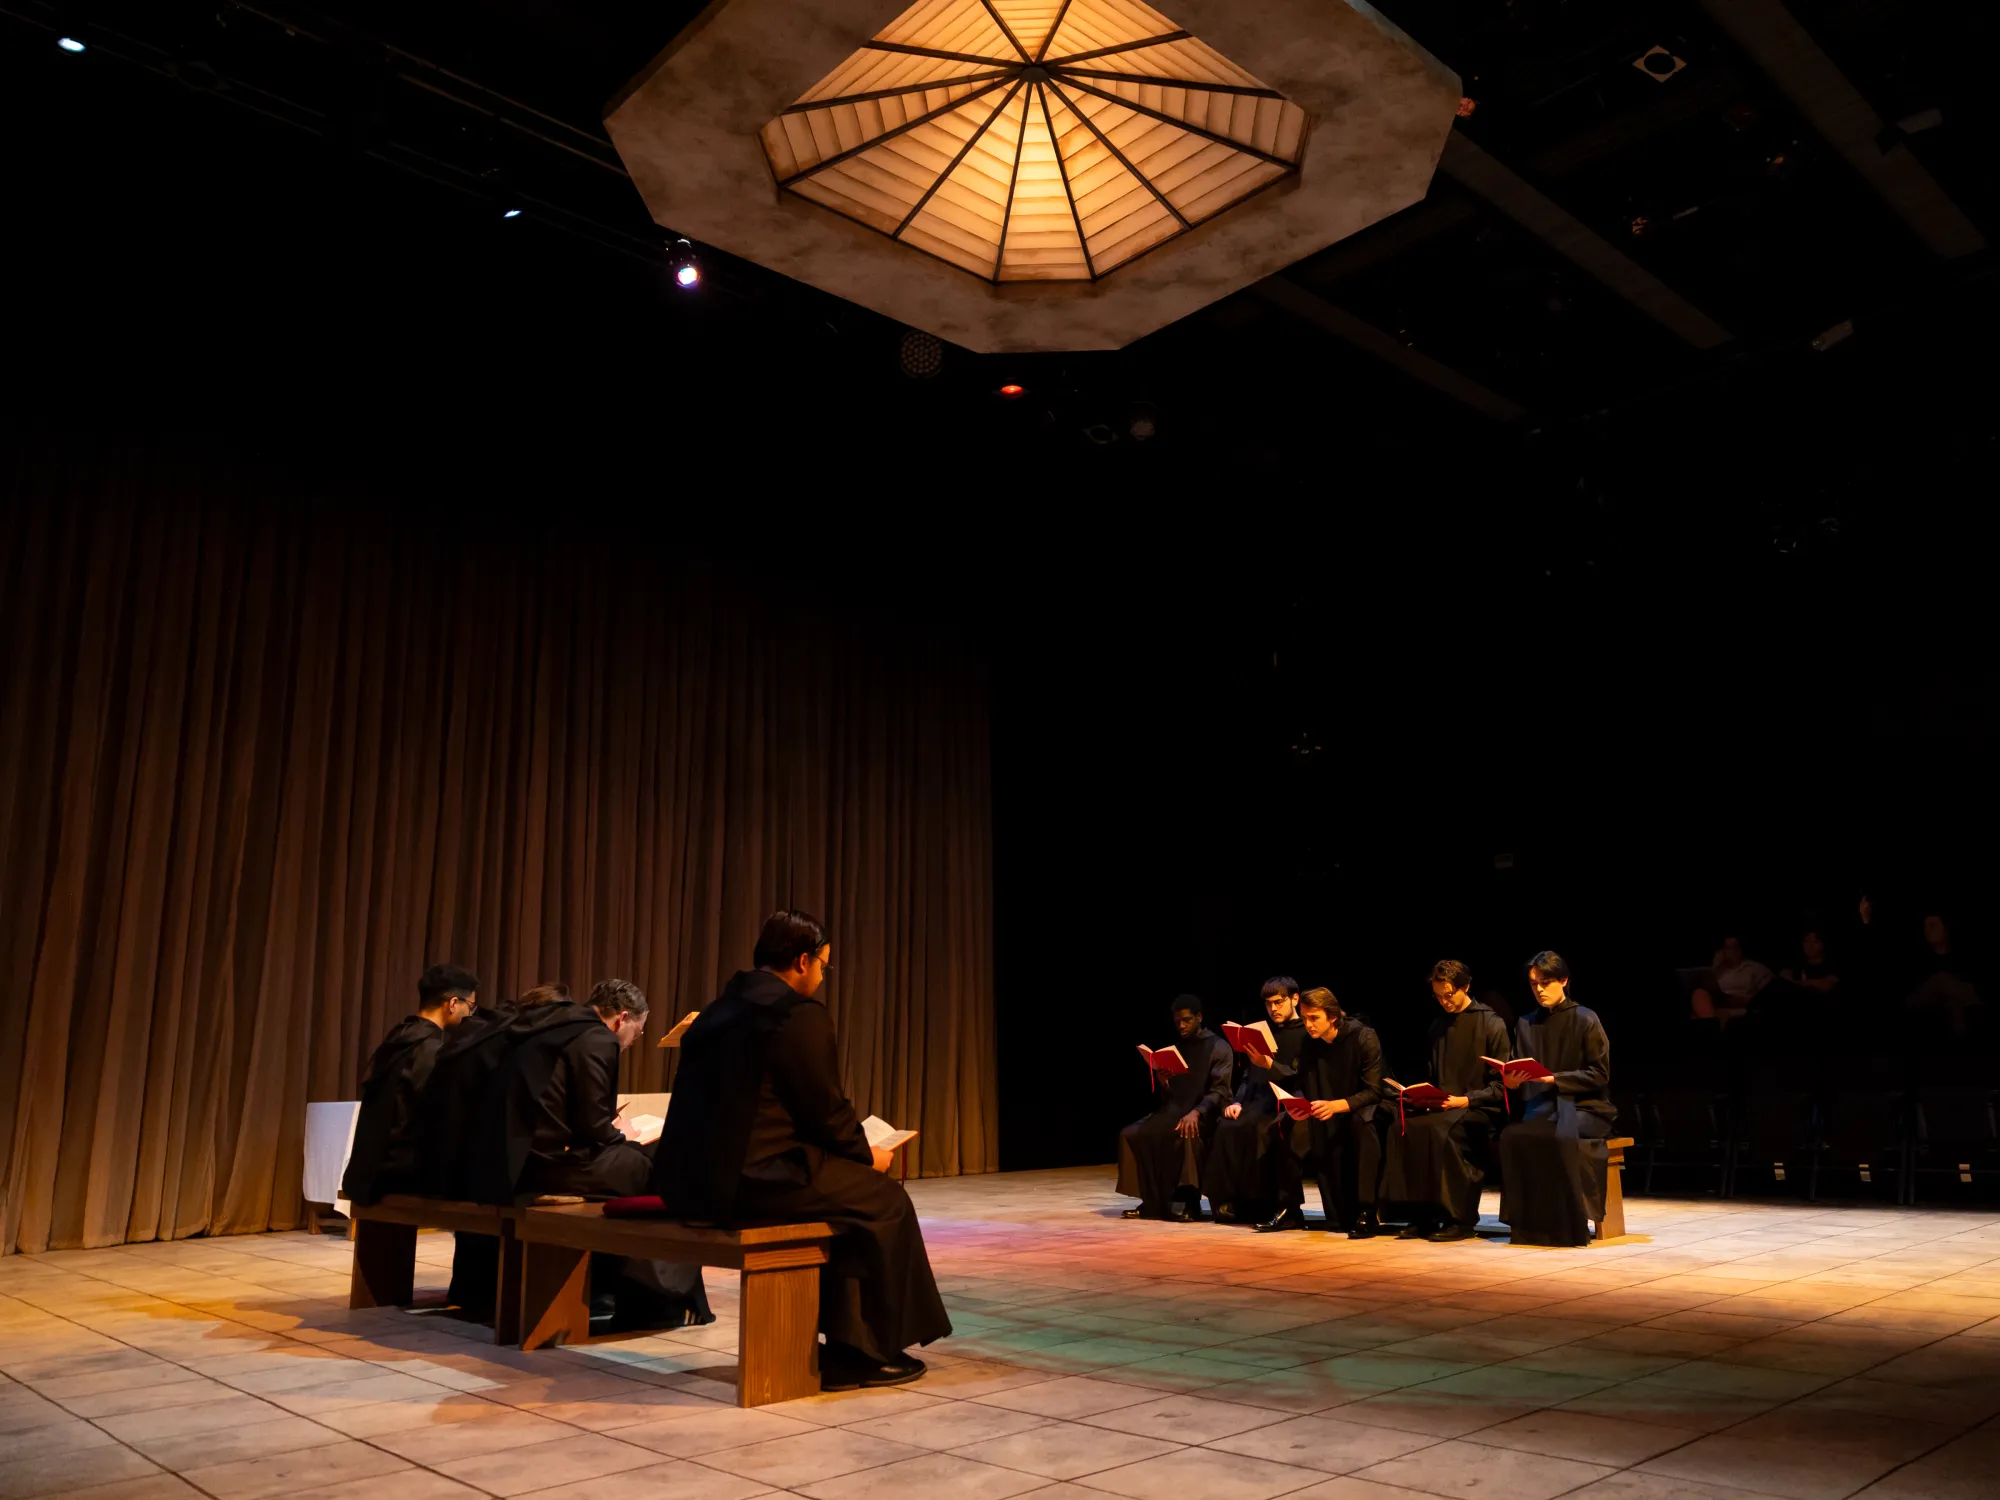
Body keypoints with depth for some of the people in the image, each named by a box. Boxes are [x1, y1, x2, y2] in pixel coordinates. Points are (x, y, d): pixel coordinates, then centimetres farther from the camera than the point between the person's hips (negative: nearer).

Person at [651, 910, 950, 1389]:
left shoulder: (720, 1009, 17)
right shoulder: (802, 1016, -10)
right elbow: (825, 1108, -8)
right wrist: (868, 1154, 12)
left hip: (689, 1177, 9)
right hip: (749, 1181, -9)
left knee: (848, 1186, 25)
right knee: (883, 1199, 7)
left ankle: (843, 1347, 29)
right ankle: (871, 1353, 16)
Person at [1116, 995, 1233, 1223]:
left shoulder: (1219, 1048, 0)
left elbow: (1219, 1091, -13)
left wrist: (1196, 1112, -30)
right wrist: (1161, 1082, -9)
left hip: (1204, 1115, -6)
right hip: (1172, 1111, 6)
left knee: (1187, 1135, -39)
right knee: (1131, 1134, -17)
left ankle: (1188, 1201, -25)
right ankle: (1153, 1202, -11)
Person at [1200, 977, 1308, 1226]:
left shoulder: (1306, 1034, 3)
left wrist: (1270, 1064, -22)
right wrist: (1237, 1102, 2)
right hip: (1258, 1101, 5)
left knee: (1249, 1129, -33)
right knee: (1225, 1128, -25)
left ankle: (1258, 1203, -20)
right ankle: (1228, 1201, -20)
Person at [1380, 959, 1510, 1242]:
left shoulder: (1492, 1024, -1)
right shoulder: (1438, 1025, 16)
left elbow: (1501, 1085, -4)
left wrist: (1467, 1100, -16)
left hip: (1481, 1109, -5)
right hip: (1443, 1106, 5)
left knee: (1441, 1128, -36)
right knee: (1402, 1127, -25)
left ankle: (1461, 1219, -23)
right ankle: (1422, 1216, -18)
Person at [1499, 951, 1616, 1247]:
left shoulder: (1586, 1020, -2)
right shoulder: (1526, 1024, 12)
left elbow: (1600, 1074, -6)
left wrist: (1554, 1079, -17)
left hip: (1584, 1107, -3)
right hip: (1543, 1107, 4)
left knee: (1560, 1136, -37)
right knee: (1512, 1135, -29)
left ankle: (1568, 1224, -19)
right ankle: (1527, 1223, -21)